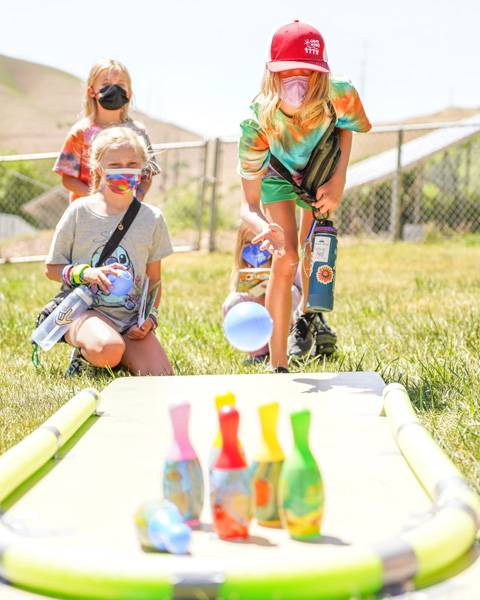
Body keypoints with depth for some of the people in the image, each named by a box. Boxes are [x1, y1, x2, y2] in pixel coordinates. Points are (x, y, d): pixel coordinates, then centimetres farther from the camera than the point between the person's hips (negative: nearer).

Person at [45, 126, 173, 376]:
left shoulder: (152, 218, 6)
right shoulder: (80, 211, -2)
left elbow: (154, 280, 12)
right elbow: (52, 268, 3)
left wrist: (150, 318, -3)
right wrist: (86, 273, -15)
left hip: (130, 317, 3)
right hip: (84, 310, -3)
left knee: (161, 377, -19)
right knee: (108, 350, -37)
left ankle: (99, 351, 8)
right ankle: (84, 351, 0)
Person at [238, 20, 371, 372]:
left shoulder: (339, 95, -38)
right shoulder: (258, 121, -42)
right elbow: (248, 205, -40)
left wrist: (339, 180, -21)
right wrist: (264, 228, -63)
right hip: (279, 173, -2)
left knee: (313, 249, 7)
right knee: (285, 257, -16)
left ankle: (307, 316, 42)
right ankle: (279, 367, -12)